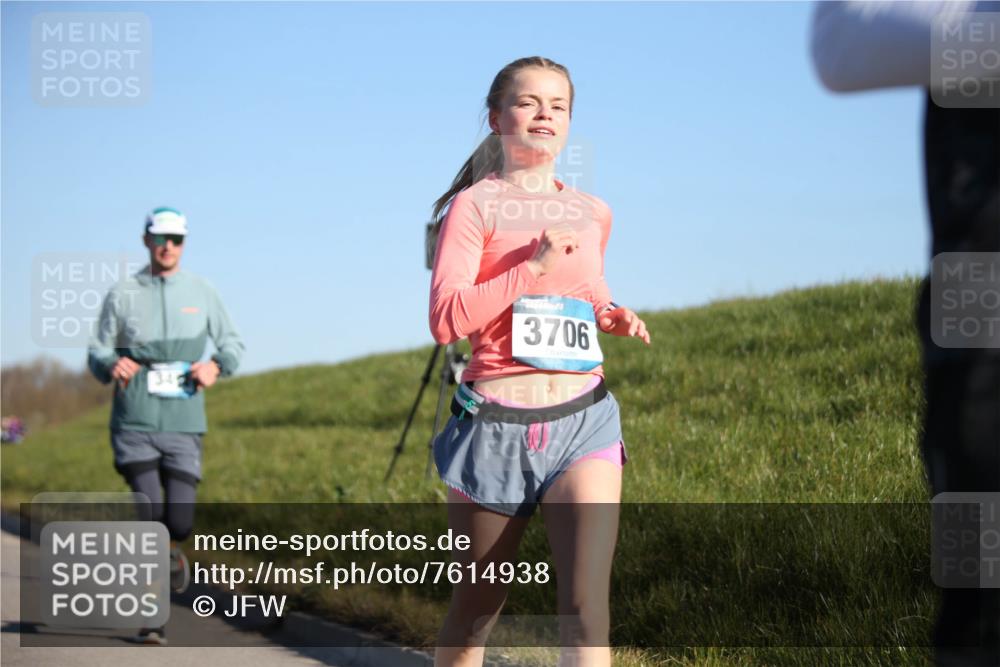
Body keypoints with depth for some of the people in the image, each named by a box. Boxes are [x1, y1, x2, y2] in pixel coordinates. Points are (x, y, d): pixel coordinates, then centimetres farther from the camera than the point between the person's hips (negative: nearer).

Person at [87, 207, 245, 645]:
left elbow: (233, 342, 15)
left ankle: (170, 552, 32)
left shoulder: (202, 294, 8)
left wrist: (217, 366, -6)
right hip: (134, 424, -1)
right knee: (149, 514, -13)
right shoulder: (123, 295, 5)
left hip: (184, 426, 1)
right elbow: (97, 351, 8)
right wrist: (111, 366, -15)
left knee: (179, 522, -7)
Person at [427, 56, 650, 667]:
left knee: (587, 604, -14)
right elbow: (446, 319, -13)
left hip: (583, 419, 3)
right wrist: (533, 266, -19)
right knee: (475, 611, 11)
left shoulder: (593, 214, 11)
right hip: (496, 425, -2)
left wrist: (612, 314, 9)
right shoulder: (474, 205, -2)